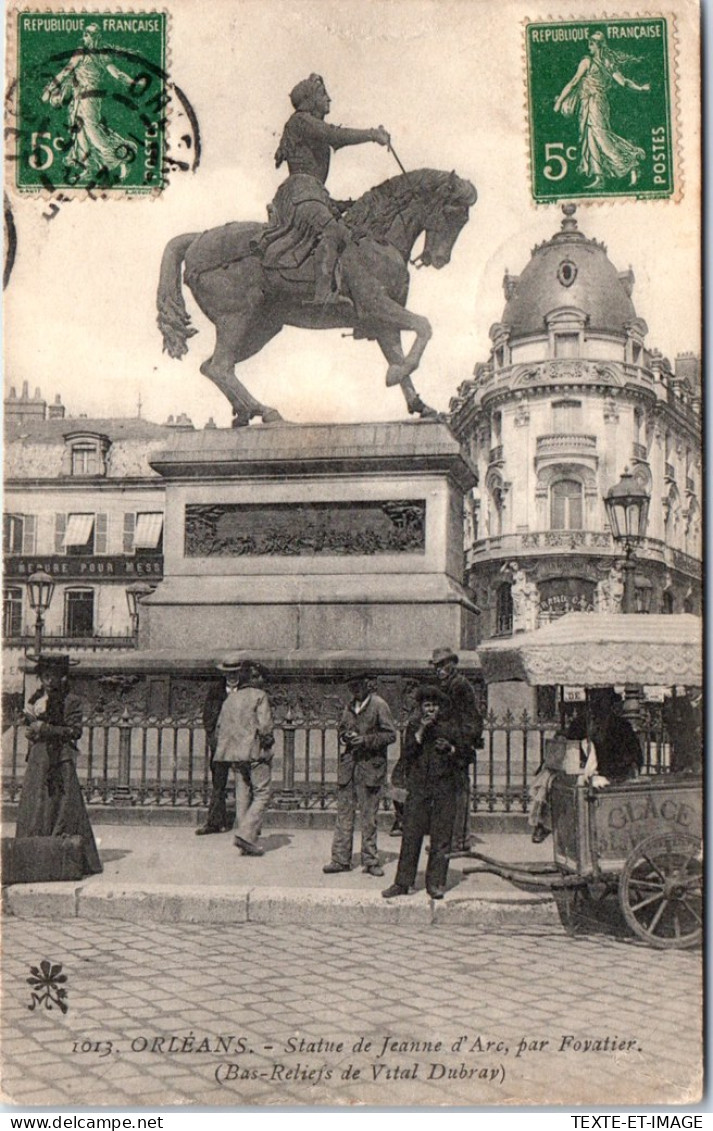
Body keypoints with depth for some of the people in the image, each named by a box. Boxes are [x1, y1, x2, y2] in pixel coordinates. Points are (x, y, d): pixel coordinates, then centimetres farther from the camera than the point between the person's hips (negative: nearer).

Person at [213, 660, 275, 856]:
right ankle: (246, 834, -14)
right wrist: (268, 740, -1)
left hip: (236, 753, 6)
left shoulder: (230, 698, 11)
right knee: (261, 794, 0)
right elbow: (264, 725, -18)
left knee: (242, 795, 10)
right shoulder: (259, 696, -8)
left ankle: (246, 842, 10)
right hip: (256, 753, -6)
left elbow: (219, 727, 12)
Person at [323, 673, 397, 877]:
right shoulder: (349, 706, 12)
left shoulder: (378, 705, -6)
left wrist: (366, 740, -17)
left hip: (370, 767, -5)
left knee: (369, 818, 3)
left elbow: (391, 734, -8)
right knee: (344, 814, 6)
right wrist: (345, 737, 2)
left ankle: (370, 860, 13)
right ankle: (341, 859, 11)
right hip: (347, 766, 5)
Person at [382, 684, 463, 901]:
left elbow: (462, 755, 13)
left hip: (445, 787, 0)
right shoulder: (414, 725, 10)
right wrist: (421, 731, -9)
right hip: (418, 786, 0)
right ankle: (403, 882, 5)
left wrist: (449, 749, -7)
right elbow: (408, 753, -2)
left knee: (441, 836, 0)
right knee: (411, 834, -1)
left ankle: (436, 883, 8)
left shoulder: (451, 726, 9)